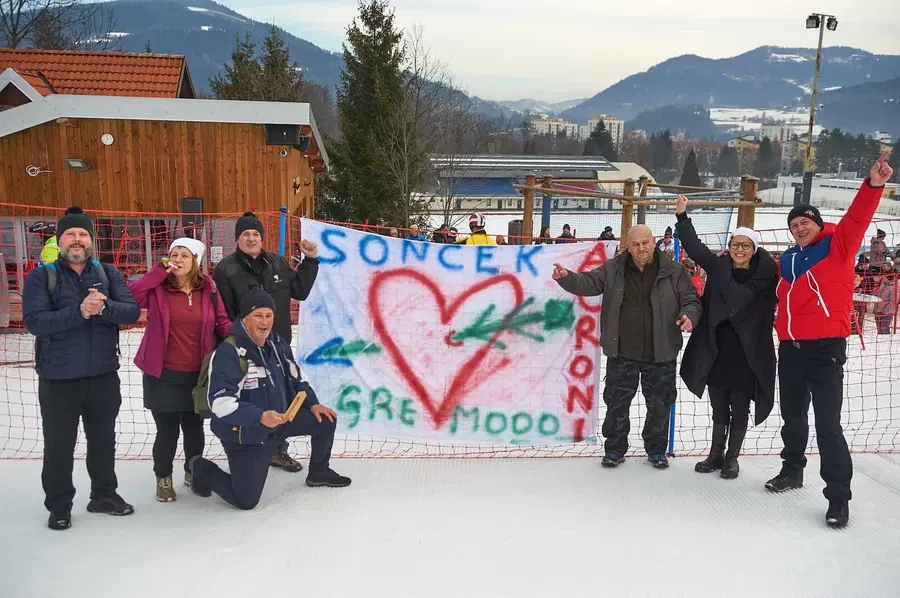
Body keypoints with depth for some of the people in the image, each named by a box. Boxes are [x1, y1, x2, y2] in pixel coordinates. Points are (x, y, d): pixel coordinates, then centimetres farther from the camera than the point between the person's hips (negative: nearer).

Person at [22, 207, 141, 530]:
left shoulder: (108, 274, 4)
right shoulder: (41, 277, -3)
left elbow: (132, 310, -8)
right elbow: (33, 320, -17)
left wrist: (105, 307, -28)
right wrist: (79, 312, -29)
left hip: (104, 376, 3)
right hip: (58, 379, -2)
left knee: (103, 439, 16)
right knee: (59, 445, 9)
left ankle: (104, 494, 34)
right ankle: (59, 506, 26)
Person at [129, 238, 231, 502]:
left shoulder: (207, 288, 1)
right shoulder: (158, 288, -6)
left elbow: (222, 322, 3)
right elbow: (128, 298, -22)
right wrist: (157, 273, -21)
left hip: (198, 374, 2)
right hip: (163, 374, -2)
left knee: (194, 427, 16)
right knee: (167, 430, 5)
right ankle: (163, 478, 29)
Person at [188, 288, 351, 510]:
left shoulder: (276, 342, -2)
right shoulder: (228, 353, -26)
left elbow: (295, 378, 13)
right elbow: (221, 403, -32)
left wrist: (312, 404, 3)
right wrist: (260, 417, -40)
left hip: (280, 419, 7)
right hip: (245, 435, -7)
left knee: (326, 420, 5)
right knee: (246, 501, -1)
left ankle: (318, 472, 29)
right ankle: (203, 470, 26)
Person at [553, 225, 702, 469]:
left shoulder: (674, 272, -1)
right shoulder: (613, 270, 1)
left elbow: (691, 300, 2)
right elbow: (588, 283, -2)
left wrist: (689, 315, -20)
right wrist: (566, 277, -22)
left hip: (661, 355, 0)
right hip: (622, 353, 0)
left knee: (659, 405, 13)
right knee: (617, 403, 10)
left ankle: (656, 450, 32)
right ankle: (615, 448, 27)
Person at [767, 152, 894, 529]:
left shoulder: (838, 245, -1)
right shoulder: (787, 260, 13)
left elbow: (857, 218, -18)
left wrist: (873, 185, -34)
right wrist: (781, 331, 8)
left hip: (827, 348, -6)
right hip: (790, 348, 6)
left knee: (827, 423, -6)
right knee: (793, 416, 18)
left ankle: (838, 496, 4)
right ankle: (792, 470, 37)